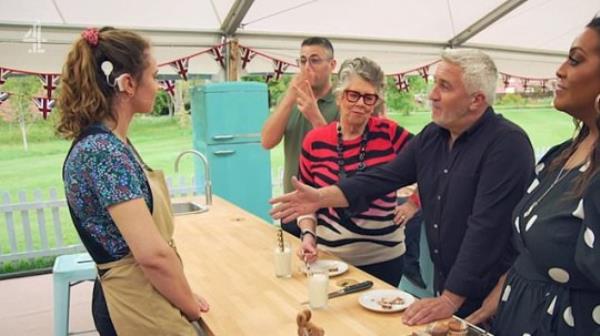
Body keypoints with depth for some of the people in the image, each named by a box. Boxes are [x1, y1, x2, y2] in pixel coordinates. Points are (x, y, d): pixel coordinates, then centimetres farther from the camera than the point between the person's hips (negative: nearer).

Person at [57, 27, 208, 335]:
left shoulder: (105, 143, 5)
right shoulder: (105, 151, -24)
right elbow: (153, 254, -29)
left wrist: (184, 299, 9)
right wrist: (191, 306, -12)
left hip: (131, 297, 9)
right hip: (139, 306, -9)